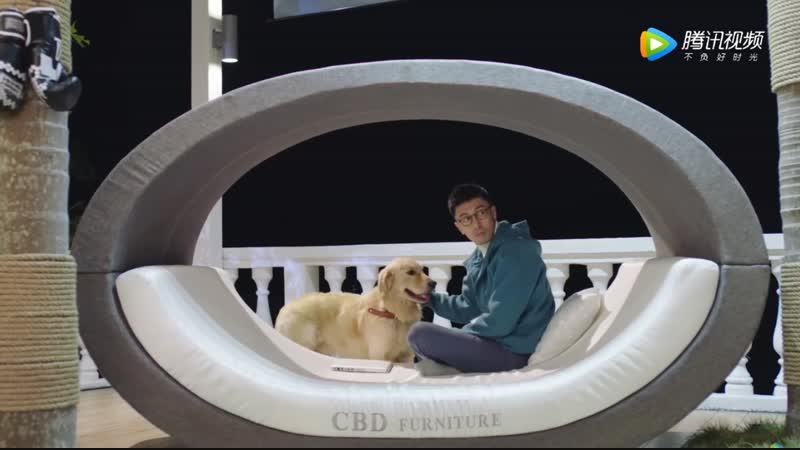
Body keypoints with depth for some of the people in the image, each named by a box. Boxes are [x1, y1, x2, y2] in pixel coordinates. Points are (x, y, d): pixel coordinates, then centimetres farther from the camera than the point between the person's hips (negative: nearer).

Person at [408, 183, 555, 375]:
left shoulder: (515, 252, -20)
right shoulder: (478, 258, 9)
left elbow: (500, 322, -23)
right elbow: (469, 308, 17)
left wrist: (458, 336, -7)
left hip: (514, 351, -10)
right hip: (497, 340, 10)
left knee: (420, 334, -19)